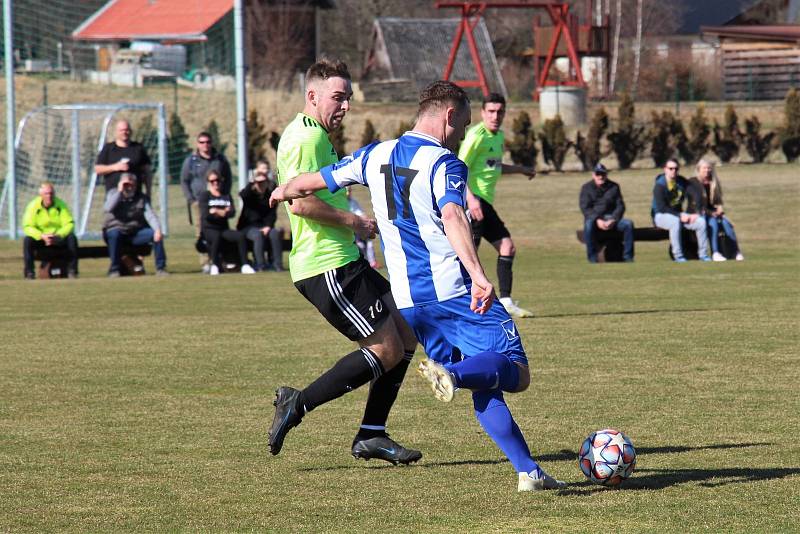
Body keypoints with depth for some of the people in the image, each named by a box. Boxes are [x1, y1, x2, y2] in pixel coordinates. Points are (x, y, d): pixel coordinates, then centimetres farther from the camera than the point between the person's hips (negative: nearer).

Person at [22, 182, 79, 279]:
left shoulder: (61, 205, -6)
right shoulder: (33, 206, -9)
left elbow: (69, 224, -11)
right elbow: (27, 227, -16)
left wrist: (58, 235, -29)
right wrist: (42, 236, -31)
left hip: (59, 238, 1)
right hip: (40, 238, -1)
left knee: (72, 238, -27)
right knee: (27, 240, -30)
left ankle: (72, 270, -22)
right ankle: (29, 272, -25)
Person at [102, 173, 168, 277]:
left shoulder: (141, 198, 6)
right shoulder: (113, 194, 2)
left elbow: (150, 215, -9)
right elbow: (107, 208, -20)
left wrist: (157, 229, -27)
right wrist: (119, 191, -18)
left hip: (136, 234, 2)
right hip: (116, 229, -2)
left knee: (155, 234, -22)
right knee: (114, 234, -38)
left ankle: (160, 268, -14)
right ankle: (114, 269, -27)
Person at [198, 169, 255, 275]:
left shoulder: (226, 197, 19)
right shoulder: (204, 196, 8)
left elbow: (232, 213, 2)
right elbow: (205, 214, -8)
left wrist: (217, 211, -10)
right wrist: (224, 212, -5)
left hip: (224, 229, 4)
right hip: (209, 229, -4)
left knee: (240, 236, -25)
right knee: (216, 237, -39)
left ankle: (245, 265, -27)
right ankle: (214, 266, -29)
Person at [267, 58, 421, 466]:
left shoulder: (318, 137, 21)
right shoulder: (305, 137, -14)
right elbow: (301, 202, -24)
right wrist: (354, 223, -14)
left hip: (343, 263, 11)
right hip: (326, 267, -11)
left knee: (406, 335, 10)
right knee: (387, 349, -11)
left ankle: (371, 435, 12)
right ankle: (297, 405, -7)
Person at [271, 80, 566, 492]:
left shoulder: (376, 156, 12)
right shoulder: (445, 164, -8)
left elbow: (311, 182, 21)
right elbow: (453, 218, -27)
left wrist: (284, 191, 44)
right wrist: (478, 276, -39)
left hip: (407, 302, 7)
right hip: (453, 290, -7)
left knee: (483, 387, 12)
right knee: (515, 372, -7)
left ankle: (528, 470, 4)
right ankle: (452, 374, -35)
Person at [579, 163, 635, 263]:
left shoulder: (614, 187, 12)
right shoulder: (587, 188, 6)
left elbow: (620, 206, 5)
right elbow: (585, 208, -5)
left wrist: (613, 220, -15)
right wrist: (597, 220, -22)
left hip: (612, 218, 2)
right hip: (594, 219, -2)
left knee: (628, 224, -26)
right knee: (588, 224, -38)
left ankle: (628, 258, -22)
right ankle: (592, 259, -34)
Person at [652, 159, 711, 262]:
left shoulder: (682, 182, 5)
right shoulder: (659, 186, -14)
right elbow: (661, 208, -21)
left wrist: (693, 214, -9)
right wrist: (680, 215, -27)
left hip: (679, 214, 6)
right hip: (661, 216, -6)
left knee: (701, 221, -16)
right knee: (675, 221, -39)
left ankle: (703, 254, -10)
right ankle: (678, 255, -35)